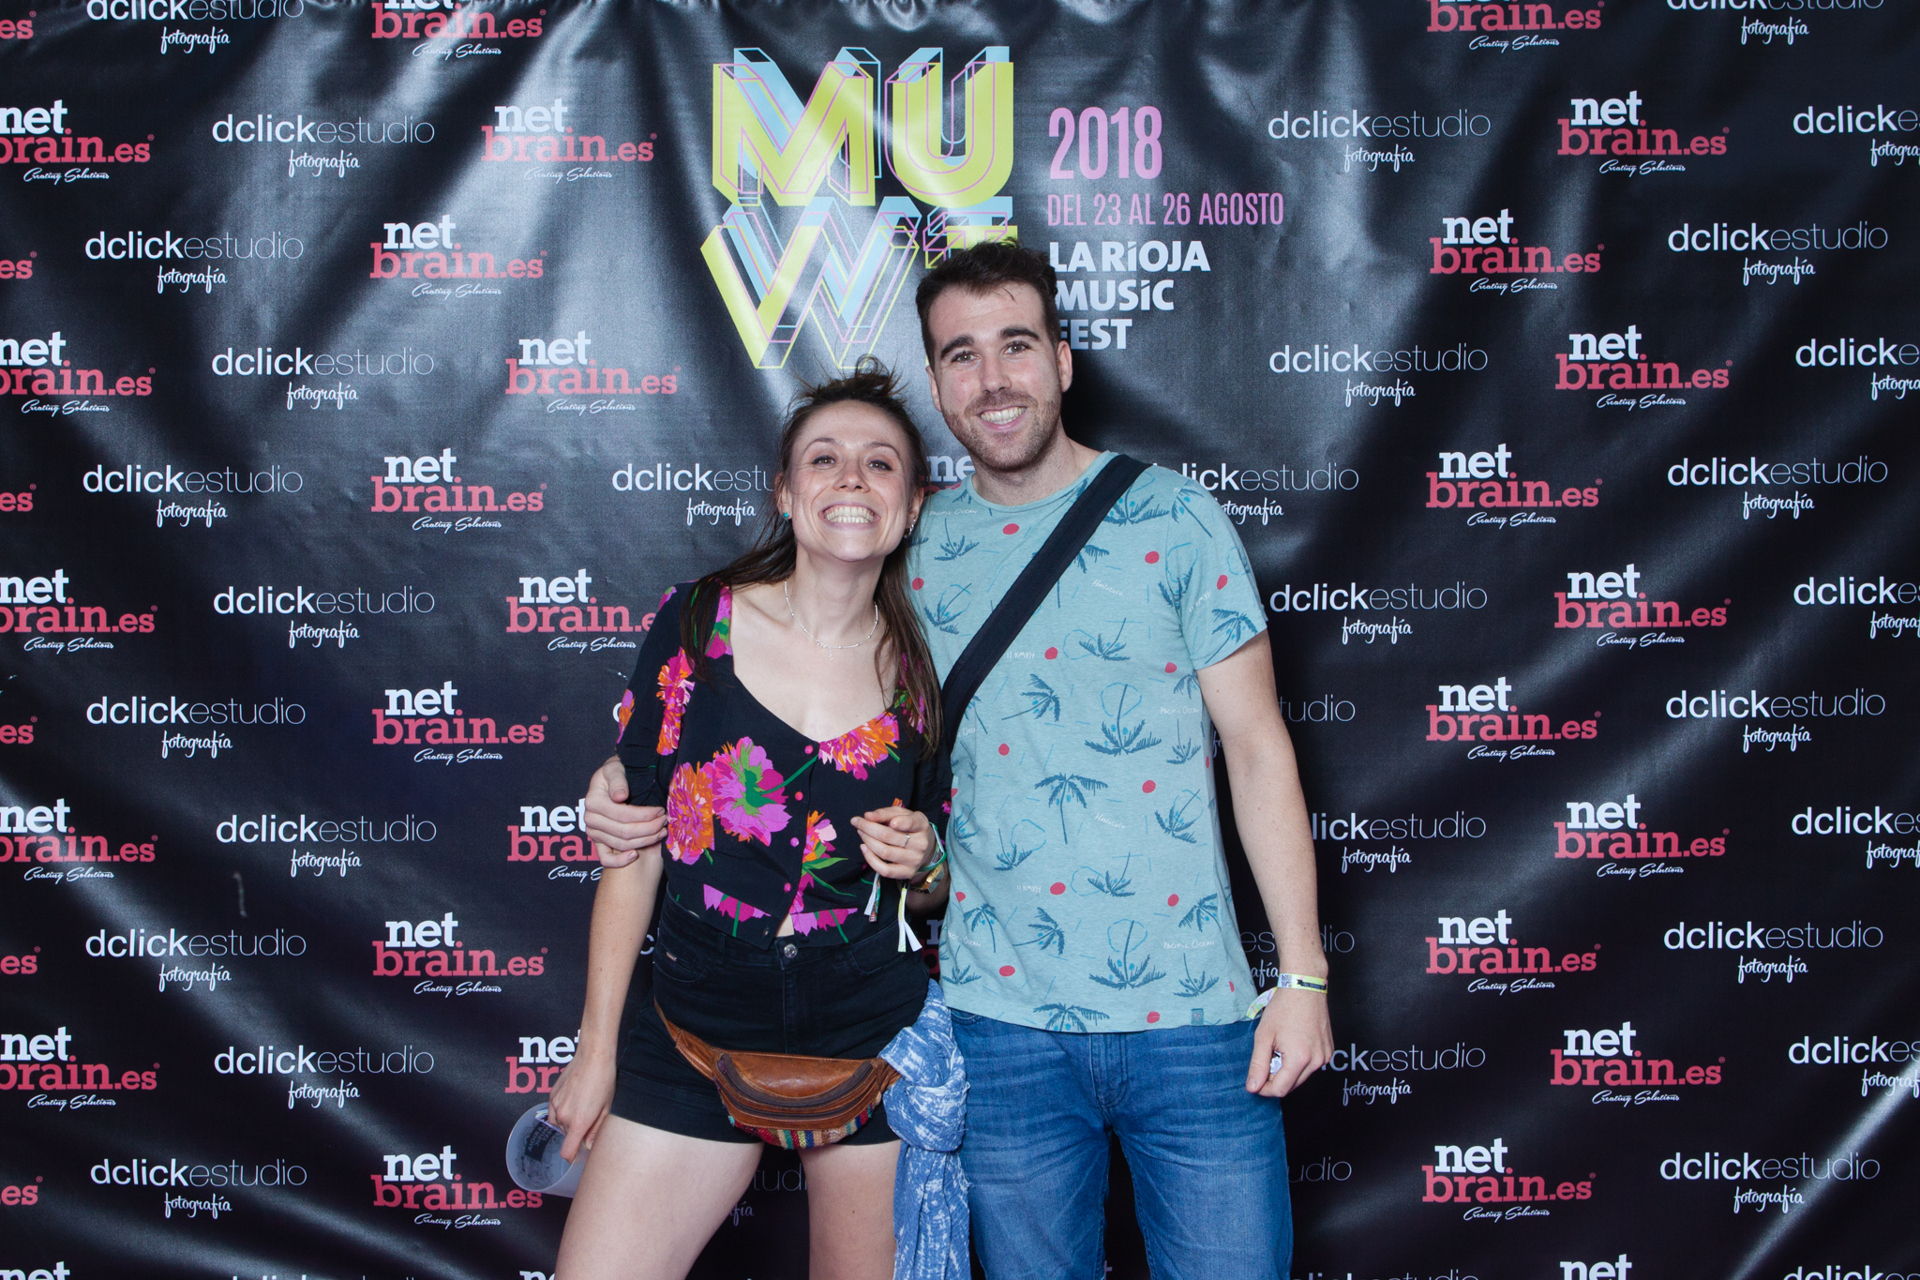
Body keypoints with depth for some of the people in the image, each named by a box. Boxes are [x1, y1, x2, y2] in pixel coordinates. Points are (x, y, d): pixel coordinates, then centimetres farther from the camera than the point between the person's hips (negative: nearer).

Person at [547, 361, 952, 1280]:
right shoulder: (697, 622, -5)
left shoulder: (924, 669, -1)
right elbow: (635, 844, -2)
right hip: (697, 1025, 0)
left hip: (874, 1032, 1)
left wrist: (918, 860, -11)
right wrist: (596, 1049, -1)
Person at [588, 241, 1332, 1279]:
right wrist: (637, 781, -1)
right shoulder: (912, 546, 4)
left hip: (1188, 1011, -2)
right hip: (1004, 1018, 2)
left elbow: (1257, 744, -1)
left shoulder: (1172, 518, -2)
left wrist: (1303, 971, -5)